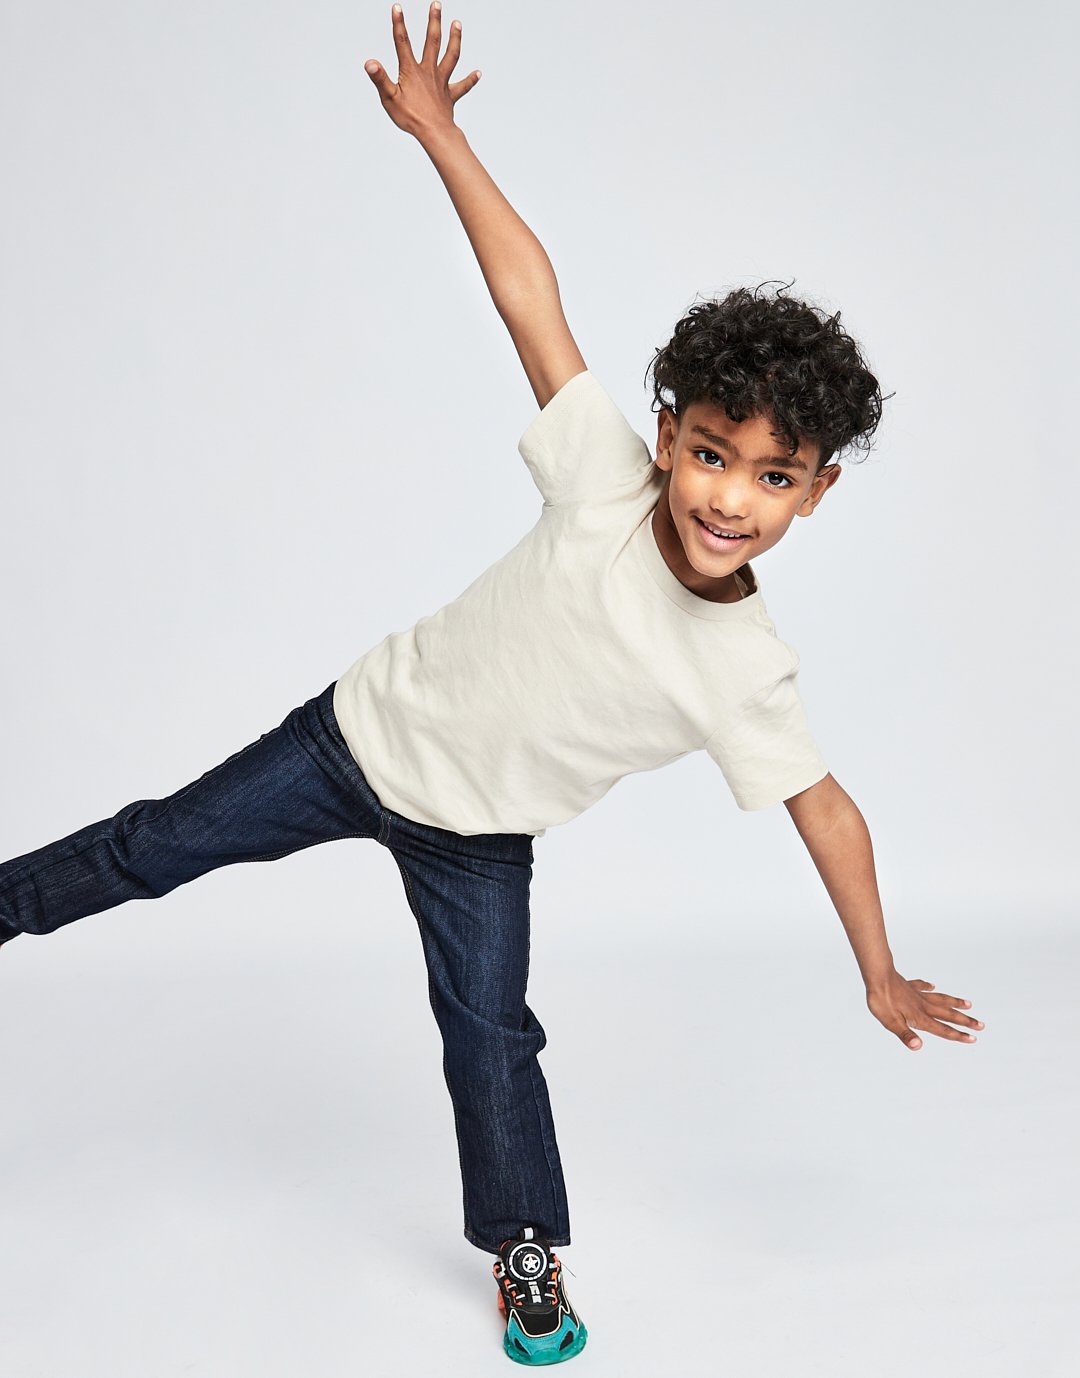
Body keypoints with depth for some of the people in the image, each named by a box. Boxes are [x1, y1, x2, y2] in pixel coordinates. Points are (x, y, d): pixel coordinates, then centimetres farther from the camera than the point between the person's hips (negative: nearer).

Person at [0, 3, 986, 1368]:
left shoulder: (747, 674, -22)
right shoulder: (606, 482, -25)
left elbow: (825, 806, -9)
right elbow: (529, 290, -25)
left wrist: (880, 974, -2)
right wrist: (435, 128, -28)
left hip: (475, 840, 0)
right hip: (363, 734, 0)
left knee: (492, 1039, 6)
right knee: (154, 846, 11)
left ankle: (528, 1254, 31)